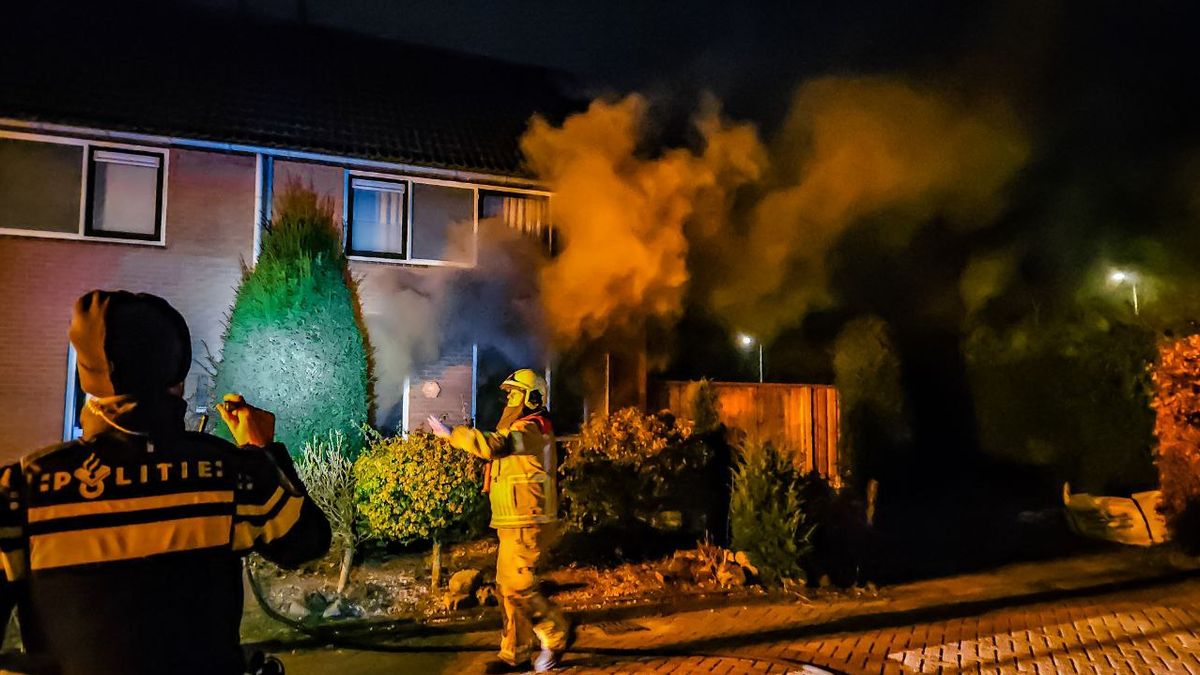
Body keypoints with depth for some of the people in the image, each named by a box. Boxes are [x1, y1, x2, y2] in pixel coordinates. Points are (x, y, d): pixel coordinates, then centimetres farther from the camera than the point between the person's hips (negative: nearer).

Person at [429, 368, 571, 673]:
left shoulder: (529, 429, -15)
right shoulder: (526, 430, 20)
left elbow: (493, 445, -32)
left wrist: (451, 433, -25)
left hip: (525, 524, -11)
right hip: (516, 523, 11)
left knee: (517, 585, -10)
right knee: (507, 587, 11)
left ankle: (556, 635, 4)